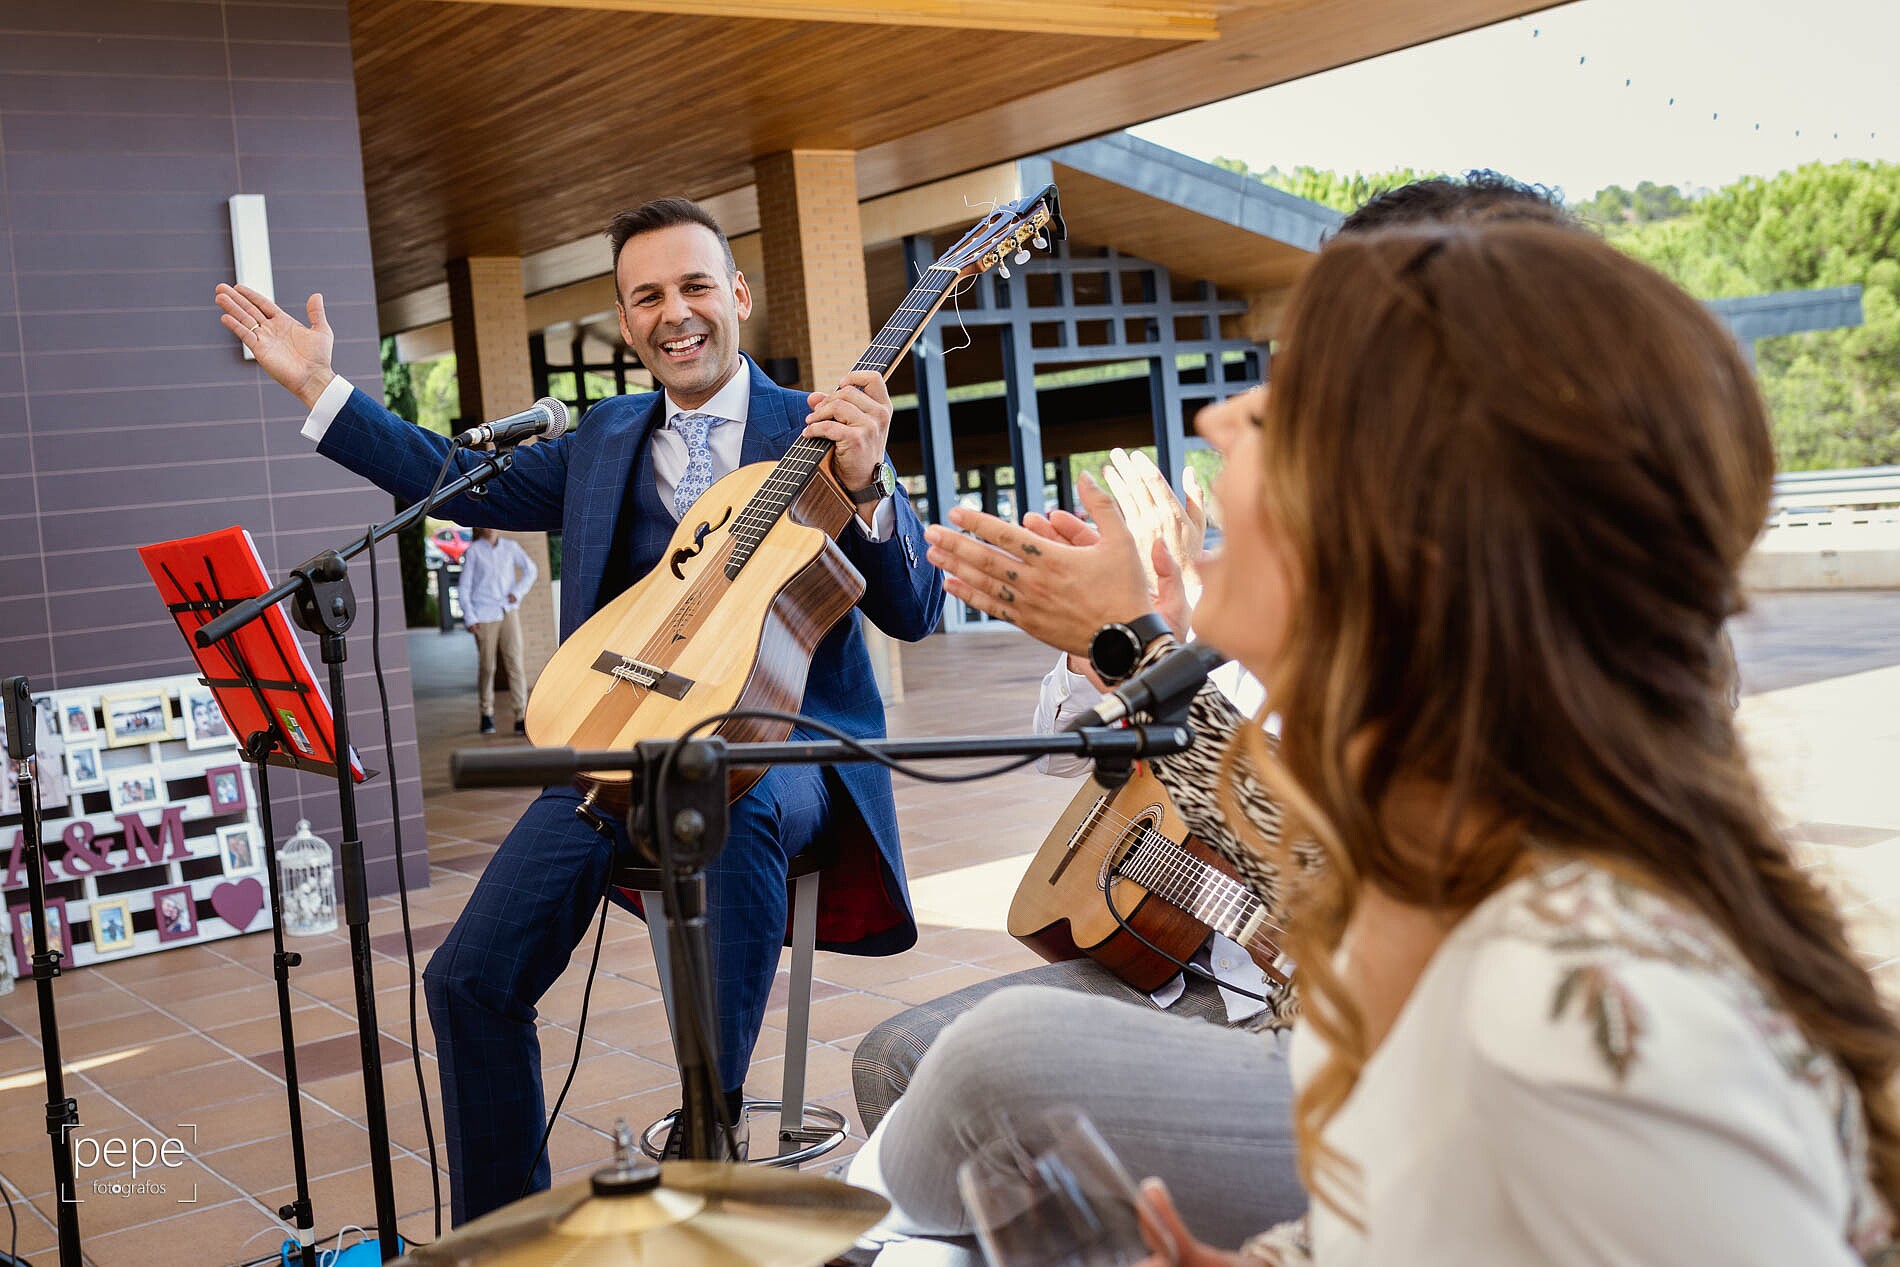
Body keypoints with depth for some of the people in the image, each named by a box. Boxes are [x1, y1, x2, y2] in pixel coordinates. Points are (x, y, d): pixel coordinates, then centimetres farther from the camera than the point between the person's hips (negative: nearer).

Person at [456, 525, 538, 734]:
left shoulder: (510, 547, 6)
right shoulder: (473, 551, -1)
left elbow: (531, 570, 18)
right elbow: (464, 587, 2)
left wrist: (517, 592, 2)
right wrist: (469, 618, -5)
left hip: (508, 613, 2)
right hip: (484, 615, -2)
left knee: (515, 662, -7)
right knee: (486, 666, 4)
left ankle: (521, 718, -7)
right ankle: (487, 715, 21)